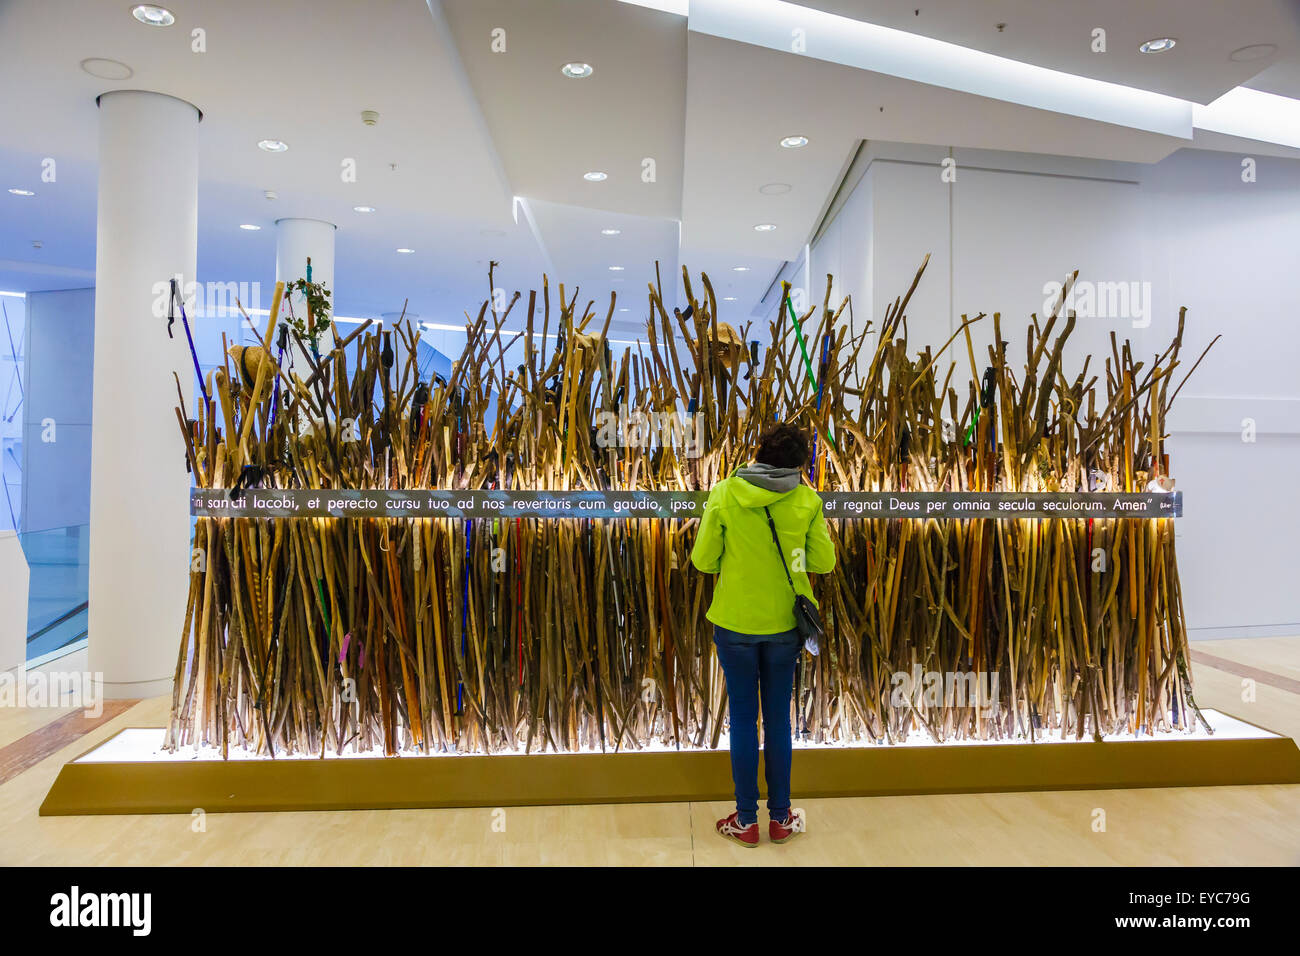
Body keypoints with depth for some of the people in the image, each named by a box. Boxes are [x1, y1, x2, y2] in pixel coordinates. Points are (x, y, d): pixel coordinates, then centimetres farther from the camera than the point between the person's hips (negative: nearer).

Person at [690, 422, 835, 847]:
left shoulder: (723, 494, -11)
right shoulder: (807, 500, -9)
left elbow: (703, 561, -7)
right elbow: (823, 562, -2)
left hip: (734, 624, -1)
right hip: (784, 624, 1)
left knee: (743, 718, 11)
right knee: (778, 718, 14)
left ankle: (746, 821, 20)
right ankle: (780, 818, 25)